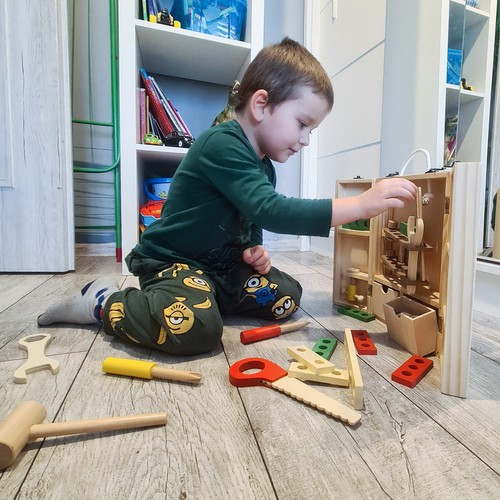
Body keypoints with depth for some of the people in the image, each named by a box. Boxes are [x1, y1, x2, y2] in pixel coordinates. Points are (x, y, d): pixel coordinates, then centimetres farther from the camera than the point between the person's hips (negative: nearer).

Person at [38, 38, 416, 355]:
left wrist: (253, 251, -4)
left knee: (286, 296, 5)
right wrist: (361, 205, -34)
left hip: (221, 265, 9)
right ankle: (105, 301, -3)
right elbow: (270, 211, -34)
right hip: (172, 261, -9)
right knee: (196, 330, -33)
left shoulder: (263, 165, 9)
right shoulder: (222, 145, -21)